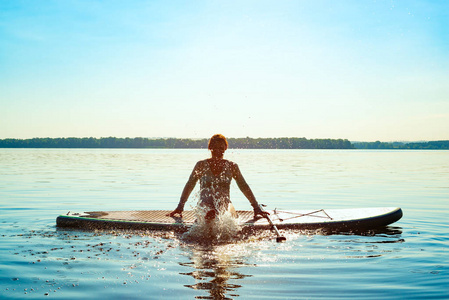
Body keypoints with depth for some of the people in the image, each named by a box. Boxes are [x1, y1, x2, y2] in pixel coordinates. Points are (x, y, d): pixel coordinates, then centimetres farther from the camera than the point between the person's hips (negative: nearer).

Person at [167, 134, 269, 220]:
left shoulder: (231, 166, 13)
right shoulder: (201, 165, 12)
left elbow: (244, 187, 15)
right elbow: (189, 186, 14)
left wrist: (256, 207, 11)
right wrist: (180, 207, 8)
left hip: (224, 204, 0)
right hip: (205, 203, 0)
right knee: (209, 212, -39)